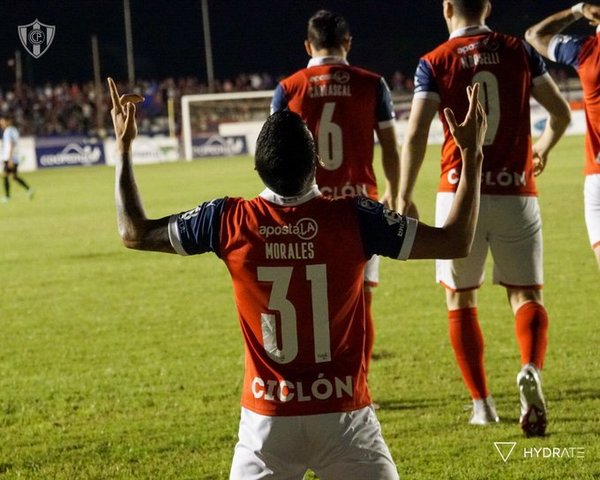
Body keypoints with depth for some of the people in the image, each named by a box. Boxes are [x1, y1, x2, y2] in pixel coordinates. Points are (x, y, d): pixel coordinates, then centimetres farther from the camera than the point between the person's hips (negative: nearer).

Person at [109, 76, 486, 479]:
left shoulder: (229, 222, -7)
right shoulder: (353, 218, -11)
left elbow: (135, 233, 7)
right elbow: (455, 242, -4)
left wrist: (124, 146, 15)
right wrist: (472, 154, 3)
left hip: (267, 420, 1)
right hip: (343, 416, -1)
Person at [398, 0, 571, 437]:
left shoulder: (434, 63, -2)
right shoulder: (519, 52, 5)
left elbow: (416, 135, -10)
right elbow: (562, 112, 10)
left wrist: (404, 196, -4)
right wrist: (544, 148, 30)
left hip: (460, 192, -1)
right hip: (516, 192, 1)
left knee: (461, 300, 13)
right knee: (526, 293, 6)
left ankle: (482, 403, 10)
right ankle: (531, 371, -24)